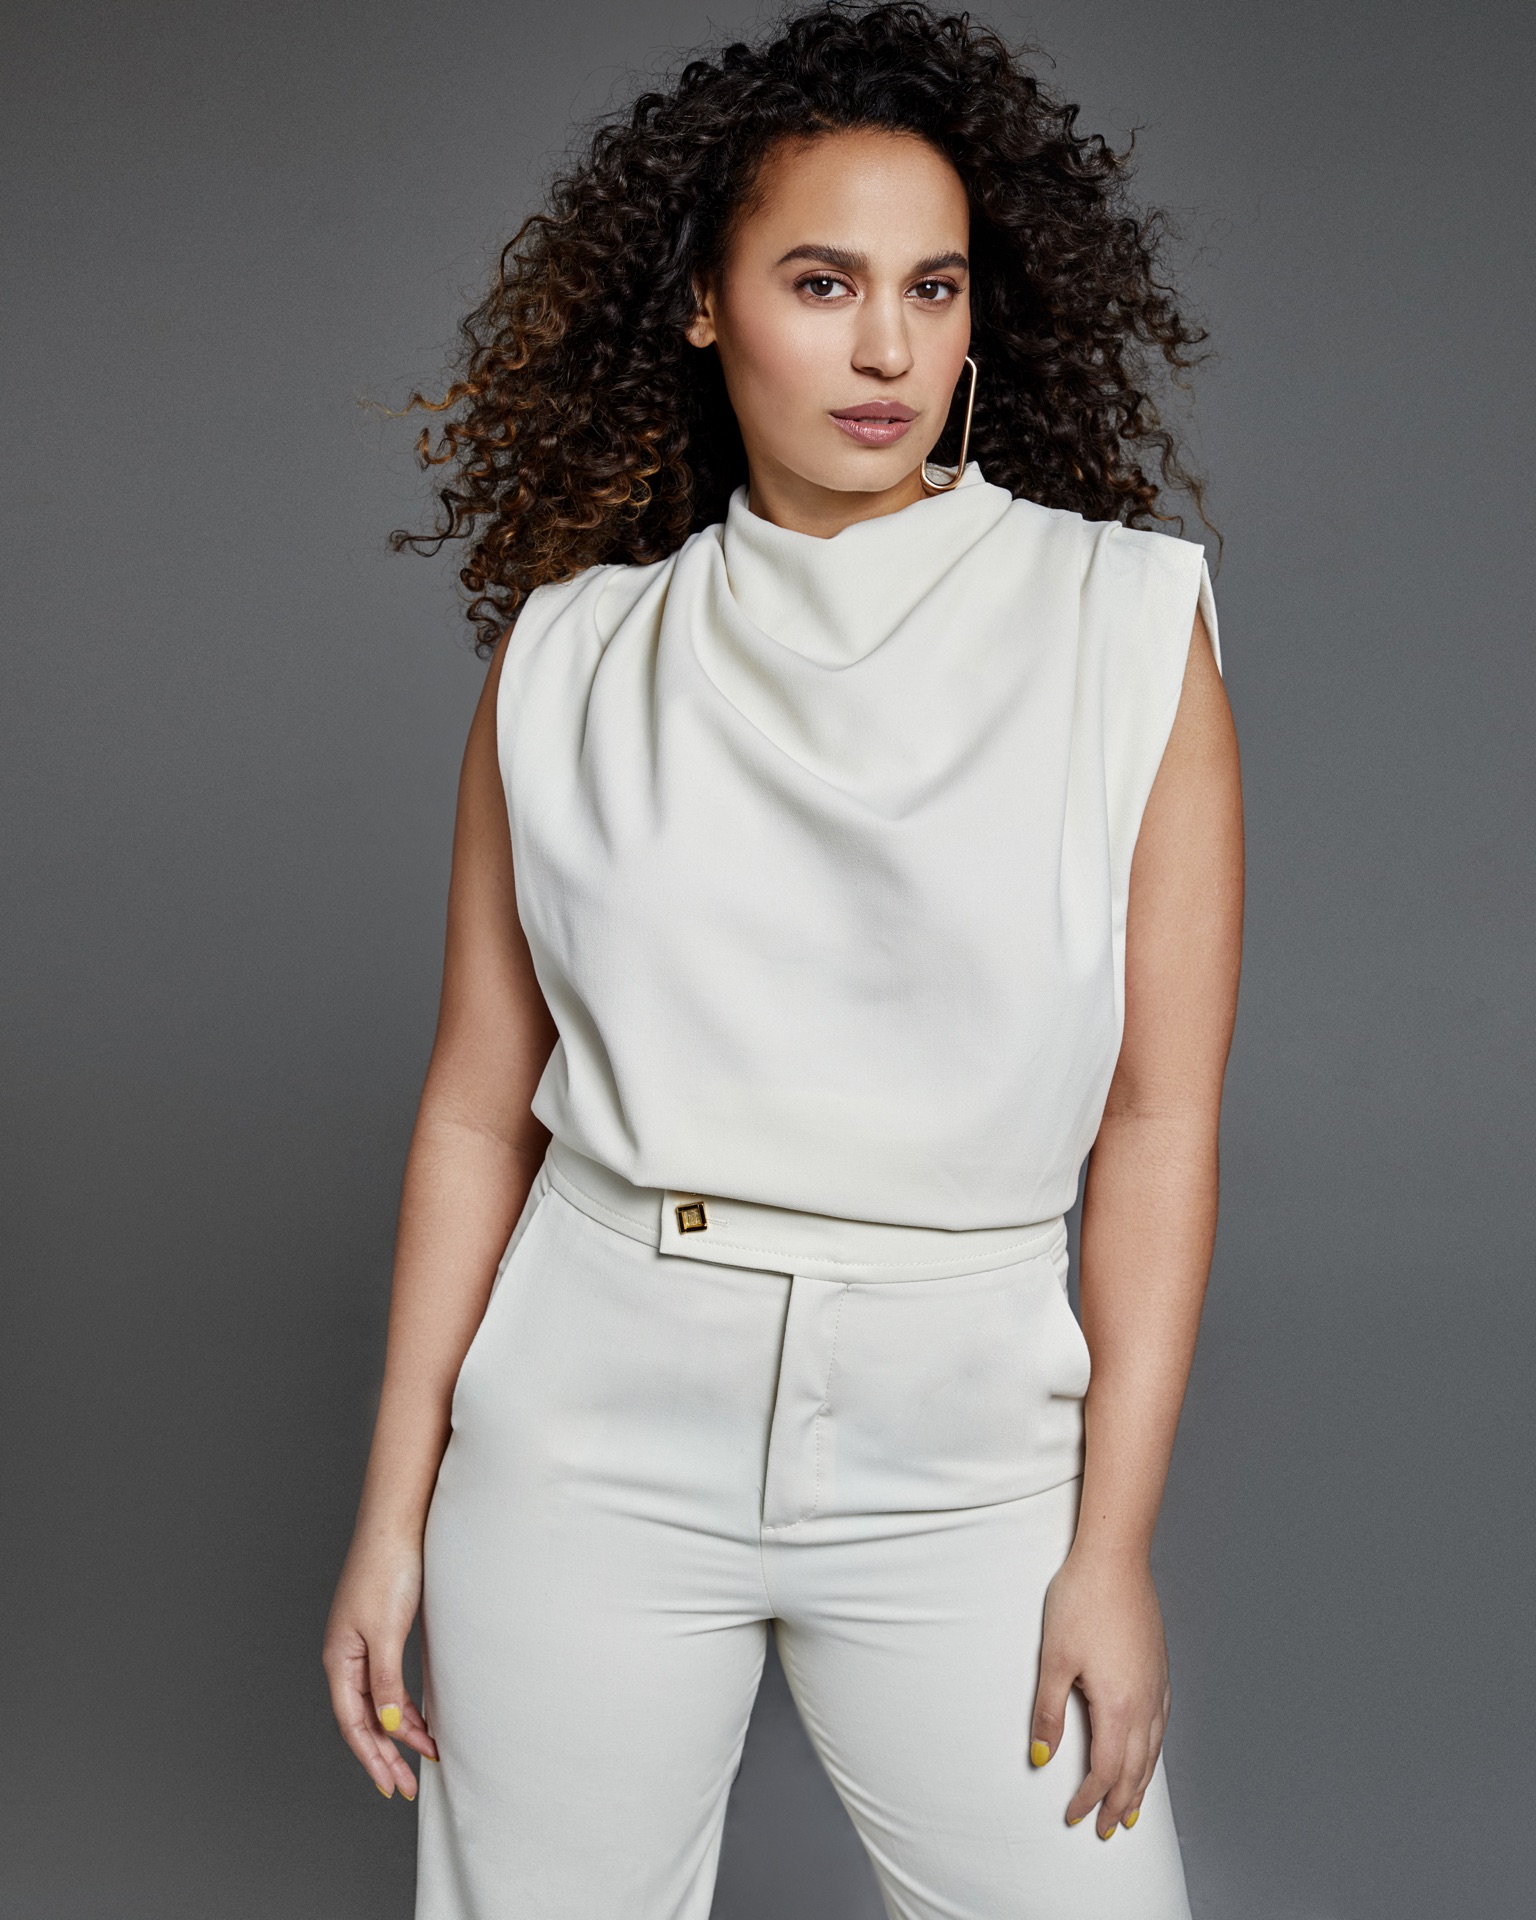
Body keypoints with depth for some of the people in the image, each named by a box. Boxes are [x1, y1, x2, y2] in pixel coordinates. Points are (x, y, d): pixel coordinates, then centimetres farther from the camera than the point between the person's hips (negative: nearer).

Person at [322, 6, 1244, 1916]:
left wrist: (1112, 1547, -6)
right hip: (593, 1440, 1)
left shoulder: (1125, 628, -3)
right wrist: (394, 1511, 5)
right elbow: (479, 1105, 5)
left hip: (964, 1452, -1)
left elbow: (1161, 1119, -4)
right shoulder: (572, 661, 1)